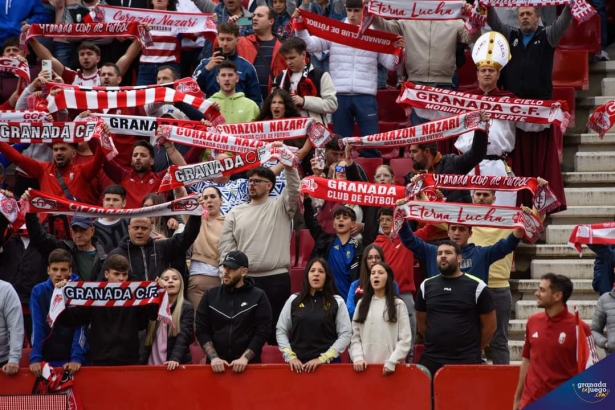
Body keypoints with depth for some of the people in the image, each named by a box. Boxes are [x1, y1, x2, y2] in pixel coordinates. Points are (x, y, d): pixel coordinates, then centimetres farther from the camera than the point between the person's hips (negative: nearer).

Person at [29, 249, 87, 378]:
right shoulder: (38, 291, -3)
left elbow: (80, 327, -12)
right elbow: (37, 327, -8)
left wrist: (77, 358, -22)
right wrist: (35, 358, -18)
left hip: (73, 359, -1)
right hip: (47, 358, 1)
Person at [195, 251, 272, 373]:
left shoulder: (258, 297, 1)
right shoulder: (210, 296, 8)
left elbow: (262, 332, -5)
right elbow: (202, 331, 4)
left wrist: (244, 358, -15)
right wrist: (213, 357, -9)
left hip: (248, 365, -2)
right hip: (218, 365, 2)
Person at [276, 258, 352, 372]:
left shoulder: (337, 302, 2)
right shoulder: (294, 300, 7)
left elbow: (345, 335, -3)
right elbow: (280, 331, 8)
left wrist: (323, 359, -11)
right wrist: (290, 356, -5)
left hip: (327, 363, -1)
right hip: (298, 364, 1)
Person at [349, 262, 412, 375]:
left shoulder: (398, 304, 6)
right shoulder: (362, 304, 14)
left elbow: (405, 339, -1)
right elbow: (354, 336, 8)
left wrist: (392, 362, -13)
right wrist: (358, 357, -9)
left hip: (389, 366, -2)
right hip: (365, 365, 2)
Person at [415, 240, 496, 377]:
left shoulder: (476, 287, -2)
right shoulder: (426, 286, 8)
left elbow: (490, 325, 3)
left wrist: (474, 349, 7)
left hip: (466, 362, -3)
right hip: (430, 360, 3)